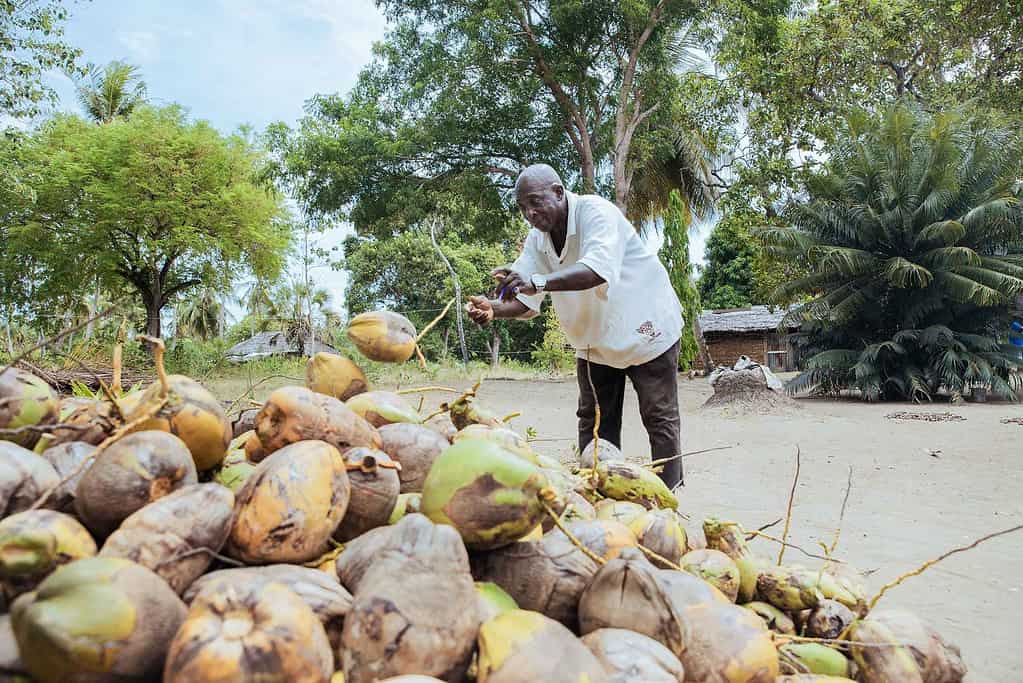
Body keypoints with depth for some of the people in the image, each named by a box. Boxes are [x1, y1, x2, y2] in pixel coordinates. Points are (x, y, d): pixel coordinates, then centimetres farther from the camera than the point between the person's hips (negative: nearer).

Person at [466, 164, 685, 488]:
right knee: (594, 422, 10)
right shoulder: (536, 239, -4)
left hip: (644, 329, -6)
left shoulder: (595, 212, -25)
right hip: (595, 339, 7)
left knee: (660, 419, 0)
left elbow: (599, 269, -44)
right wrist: (493, 309, -31)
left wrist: (537, 281, -56)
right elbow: (526, 300, -9)